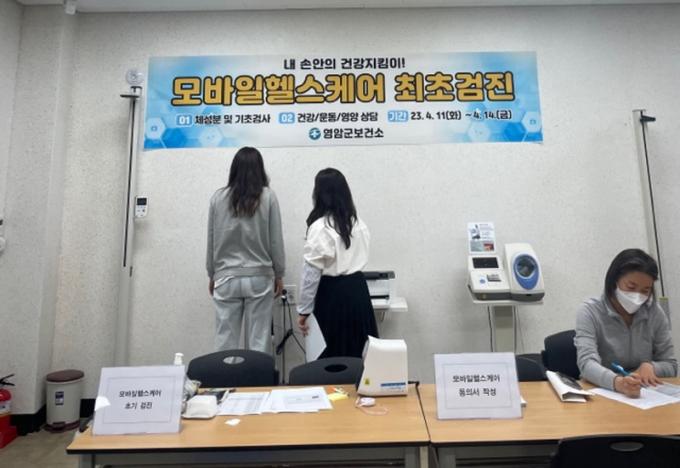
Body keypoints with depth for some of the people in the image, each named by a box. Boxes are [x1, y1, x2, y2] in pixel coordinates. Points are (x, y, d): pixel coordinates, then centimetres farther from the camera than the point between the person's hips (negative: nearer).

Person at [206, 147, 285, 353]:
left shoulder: (218, 197, 0)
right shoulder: (267, 196, -5)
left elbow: (211, 240, 6)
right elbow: (276, 240, -2)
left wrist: (212, 275, 16)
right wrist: (279, 274, 8)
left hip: (226, 278, 2)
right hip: (259, 277, -1)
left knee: (225, 339, 9)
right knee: (259, 340, 7)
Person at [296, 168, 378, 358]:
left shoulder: (320, 227, -15)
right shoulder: (358, 223, 4)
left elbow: (311, 273, -14)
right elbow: (360, 258, 7)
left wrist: (303, 310, -6)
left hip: (333, 294, -6)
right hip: (358, 289, 6)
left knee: (333, 356, 8)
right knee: (356, 353, 15)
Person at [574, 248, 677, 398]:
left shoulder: (655, 313, 1)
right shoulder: (590, 312, -11)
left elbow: (671, 366, 7)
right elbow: (587, 363, -23)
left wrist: (650, 366, -15)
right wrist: (617, 382, -41)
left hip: (646, 395, 4)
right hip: (601, 392, -4)